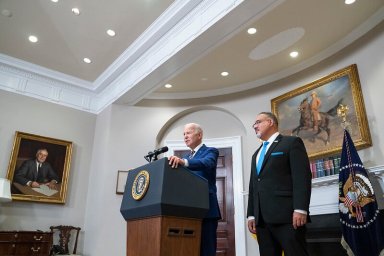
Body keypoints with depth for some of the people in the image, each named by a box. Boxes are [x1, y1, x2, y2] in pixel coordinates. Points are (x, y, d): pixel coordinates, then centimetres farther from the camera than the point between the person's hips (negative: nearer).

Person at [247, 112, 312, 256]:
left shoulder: (292, 142, 4)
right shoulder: (256, 154, 26)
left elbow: (302, 177, -8)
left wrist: (300, 209, -17)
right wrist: (251, 215, 13)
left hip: (287, 215, -6)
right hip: (262, 219, 7)